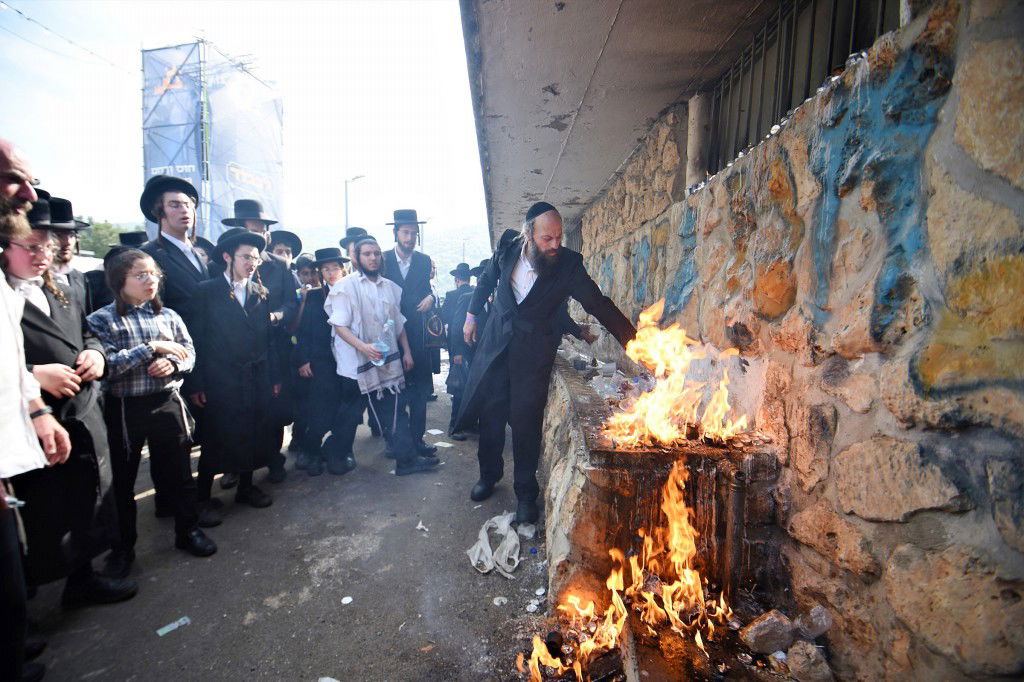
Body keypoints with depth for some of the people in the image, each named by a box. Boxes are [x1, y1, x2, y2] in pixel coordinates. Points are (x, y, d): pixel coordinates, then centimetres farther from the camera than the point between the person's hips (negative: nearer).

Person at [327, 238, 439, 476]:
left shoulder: (390, 286, 10)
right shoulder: (346, 285, -6)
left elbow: (398, 322, 16)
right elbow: (339, 325, -11)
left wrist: (407, 351, 11)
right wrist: (364, 347, -24)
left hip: (387, 359, 4)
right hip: (356, 361, -4)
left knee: (393, 410, 3)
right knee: (349, 413, 11)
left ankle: (407, 458, 6)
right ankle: (338, 455, 31)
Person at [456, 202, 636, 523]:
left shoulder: (569, 264, -16)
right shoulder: (508, 246, -7)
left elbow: (598, 303, -17)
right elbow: (487, 281, 11)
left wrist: (633, 340, -25)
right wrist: (471, 315, 14)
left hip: (533, 349, -3)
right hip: (496, 341, 3)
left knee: (525, 420, -1)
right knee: (490, 412, 11)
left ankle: (526, 493, 19)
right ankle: (489, 474, 35)